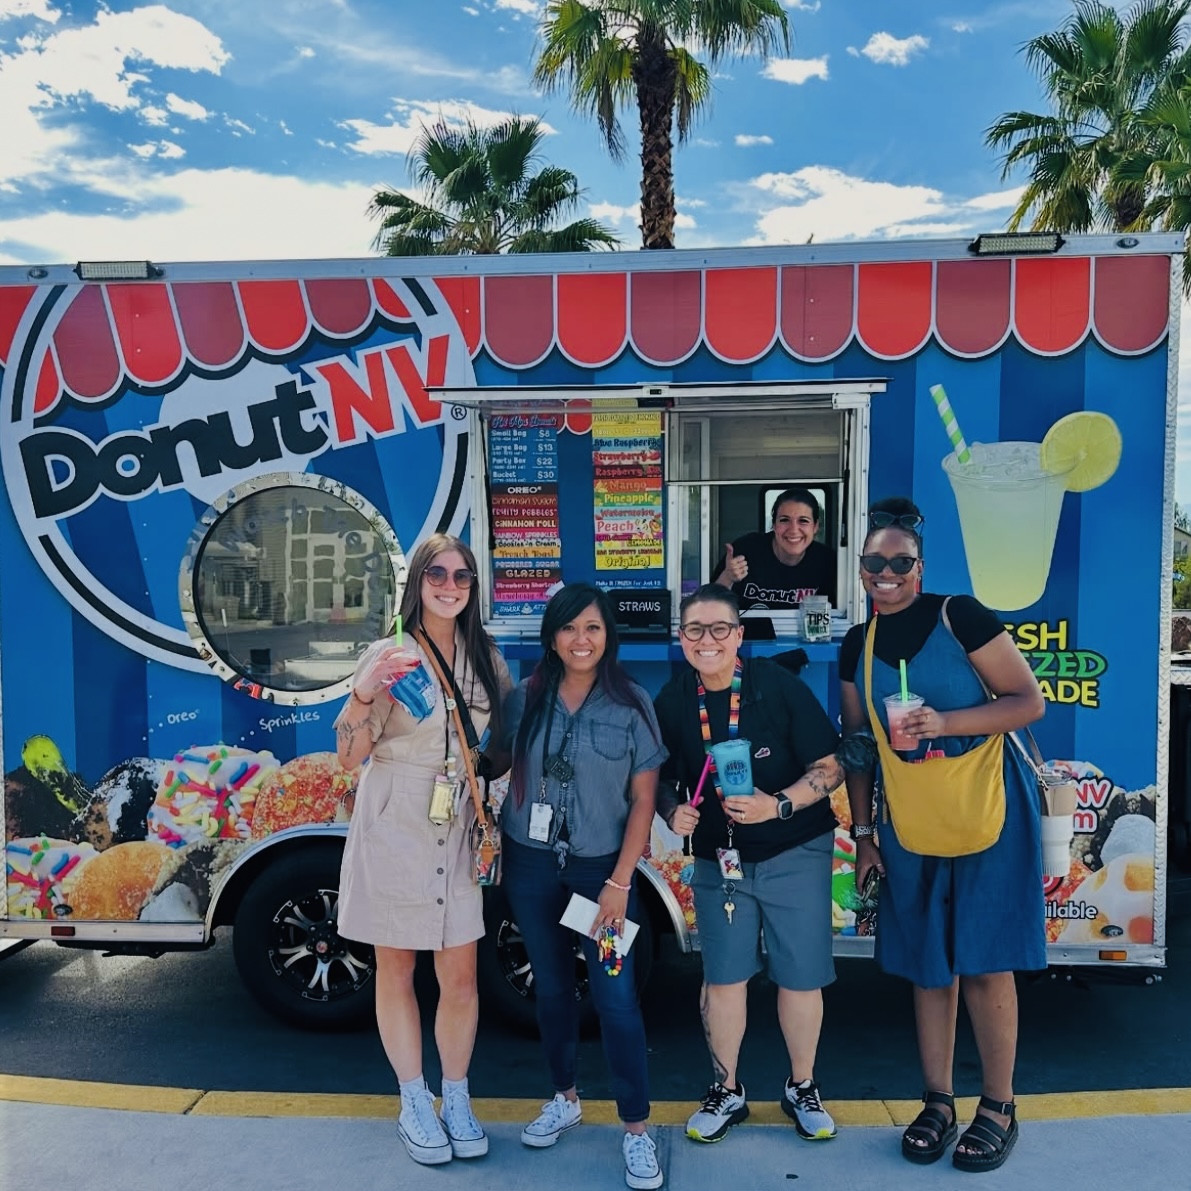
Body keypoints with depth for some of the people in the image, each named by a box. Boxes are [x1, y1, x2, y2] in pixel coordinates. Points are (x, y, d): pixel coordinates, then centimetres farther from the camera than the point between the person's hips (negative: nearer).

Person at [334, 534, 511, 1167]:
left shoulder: (486, 658, 5)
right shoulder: (388, 654, -6)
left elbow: (501, 744, 17)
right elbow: (349, 756, -6)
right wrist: (366, 693, -22)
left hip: (459, 832, 3)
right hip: (393, 830, -3)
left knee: (460, 976, 8)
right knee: (395, 971, 10)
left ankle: (456, 1098, 27)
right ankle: (414, 1103, 27)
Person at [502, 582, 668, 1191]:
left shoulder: (631, 704, -9)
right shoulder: (525, 699, -4)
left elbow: (644, 800, -7)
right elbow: (509, 772, 5)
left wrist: (619, 883, -11)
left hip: (602, 867, -2)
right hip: (531, 864, 3)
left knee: (615, 996, -1)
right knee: (551, 986, 16)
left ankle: (637, 1128, 17)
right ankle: (564, 1098, 37)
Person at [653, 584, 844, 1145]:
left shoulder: (778, 685, -15)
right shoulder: (672, 701, -6)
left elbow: (829, 767, -11)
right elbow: (661, 777, 7)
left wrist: (777, 804, -25)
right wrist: (673, 810, -13)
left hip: (795, 854, -2)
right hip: (717, 859, 2)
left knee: (799, 976, 9)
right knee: (722, 977, 9)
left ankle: (802, 1089, 33)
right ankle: (726, 1092, 31)